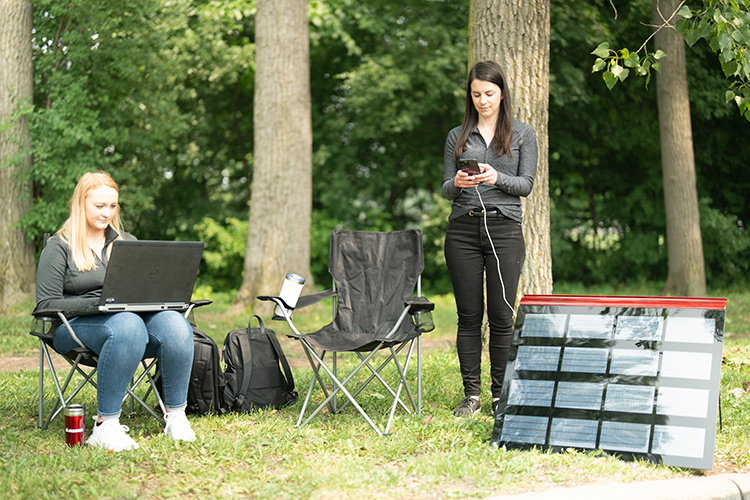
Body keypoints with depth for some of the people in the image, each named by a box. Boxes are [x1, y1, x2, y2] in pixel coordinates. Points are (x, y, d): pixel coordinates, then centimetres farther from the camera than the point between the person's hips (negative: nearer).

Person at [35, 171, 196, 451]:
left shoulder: (126, 242, 21)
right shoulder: (59, 247, 5)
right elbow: (47, 304, -4)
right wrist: (100, 302, -15)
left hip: (135, 316, 5)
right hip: (78, 326, -5)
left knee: (175, 324, -29)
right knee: (127, 325, -40)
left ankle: (176, 417, -23)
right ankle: (105, 425, -40)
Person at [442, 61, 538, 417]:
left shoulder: (522, 135, 9)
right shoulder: (457, 136, 13)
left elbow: (526, 184, 2)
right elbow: (445, 189, 11)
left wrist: (497, 178, -18)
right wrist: (457, 183, -13)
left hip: (505, 228, -1)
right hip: (463, 229, 2)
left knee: (501, 316, -2)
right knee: (469, 315, 2)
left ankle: (501, 394, 7)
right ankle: (471, 395, 8)